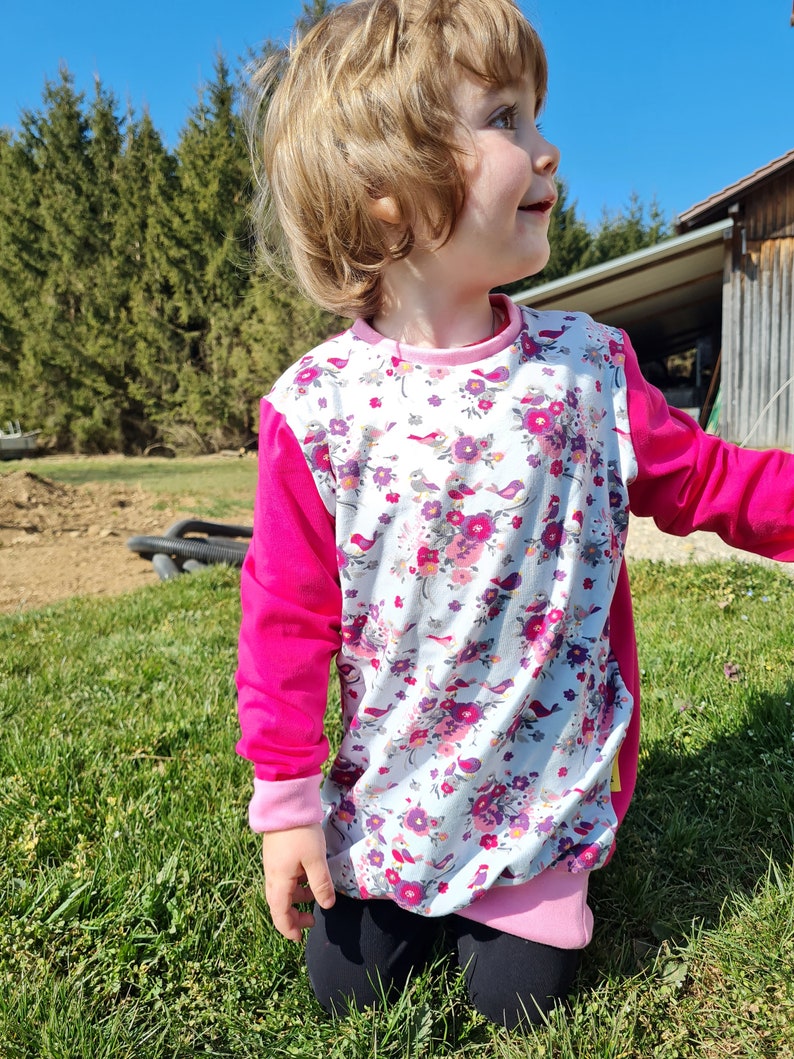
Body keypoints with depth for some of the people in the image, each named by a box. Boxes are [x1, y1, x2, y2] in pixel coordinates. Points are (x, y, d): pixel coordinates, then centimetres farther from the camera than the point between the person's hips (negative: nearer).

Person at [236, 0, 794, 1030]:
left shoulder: (588, 368, -10)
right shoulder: (319, 406, -17)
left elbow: (704, 478, 2)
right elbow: (288, 611, -11)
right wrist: (284, 798, -7)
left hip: (544, 789, 1)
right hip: (387, 793, 0)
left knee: (517, 1002, 13)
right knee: (348, 991, 15)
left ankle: (535, 901, 44)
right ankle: (412, 902, 45)